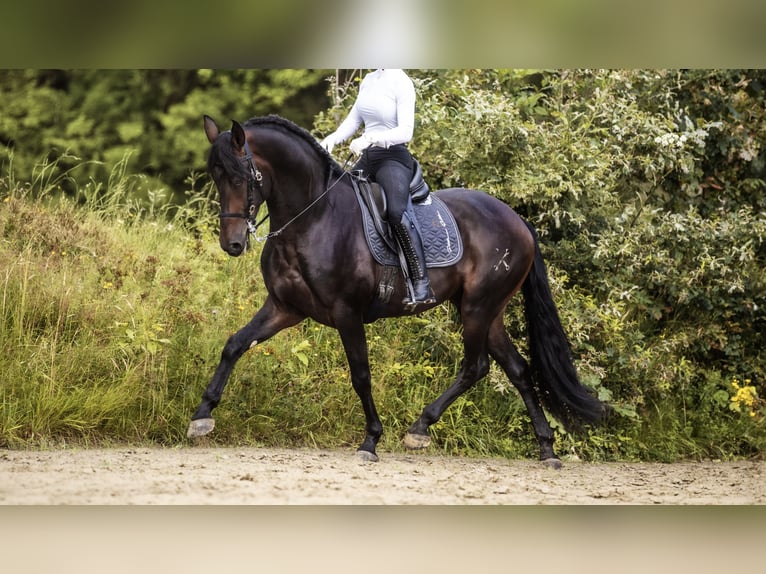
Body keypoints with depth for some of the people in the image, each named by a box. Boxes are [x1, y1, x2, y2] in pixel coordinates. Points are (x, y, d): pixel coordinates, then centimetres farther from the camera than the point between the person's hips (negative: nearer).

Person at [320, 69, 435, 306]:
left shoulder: (401, 83, -10)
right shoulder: (368, 81, 12)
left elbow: (405, 132, -17)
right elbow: (353, 120, 19)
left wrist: (370, 138, -30)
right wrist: (332, 139, 1)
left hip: (394, 158, -9)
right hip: (367, 158, 9)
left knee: (397, 211, -31)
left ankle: (422, 285, -36)